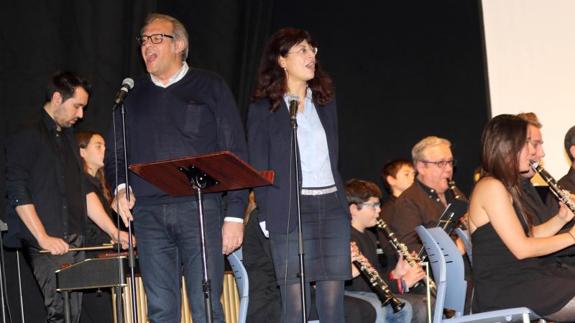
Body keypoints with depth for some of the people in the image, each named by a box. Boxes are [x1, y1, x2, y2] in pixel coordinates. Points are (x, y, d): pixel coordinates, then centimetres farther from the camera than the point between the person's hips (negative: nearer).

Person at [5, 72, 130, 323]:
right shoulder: (27, 137, -4)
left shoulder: (68, 138, 21)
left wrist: (113, 232, 15)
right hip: (47, 245, -8)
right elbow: (18, 193, -11)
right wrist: (43, 238, -17)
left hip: (74, 243, 8)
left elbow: (84, 192, 23)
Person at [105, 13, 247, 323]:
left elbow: (235, 154, 3)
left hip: (200, 208, -3)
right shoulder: (133, 96, 17)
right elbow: (114, 152, 21)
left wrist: (235, 214, -4)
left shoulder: (210, 87, 7)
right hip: (149, 213, 3)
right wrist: (121, 187, -1)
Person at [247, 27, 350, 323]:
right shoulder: (263, 109, 0)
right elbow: (258, 168, 0)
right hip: (290, 210, -5)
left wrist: (341, 201, 14)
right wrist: (267, 216, -7)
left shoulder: (325, 102, 14)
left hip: (332, 206, 5)